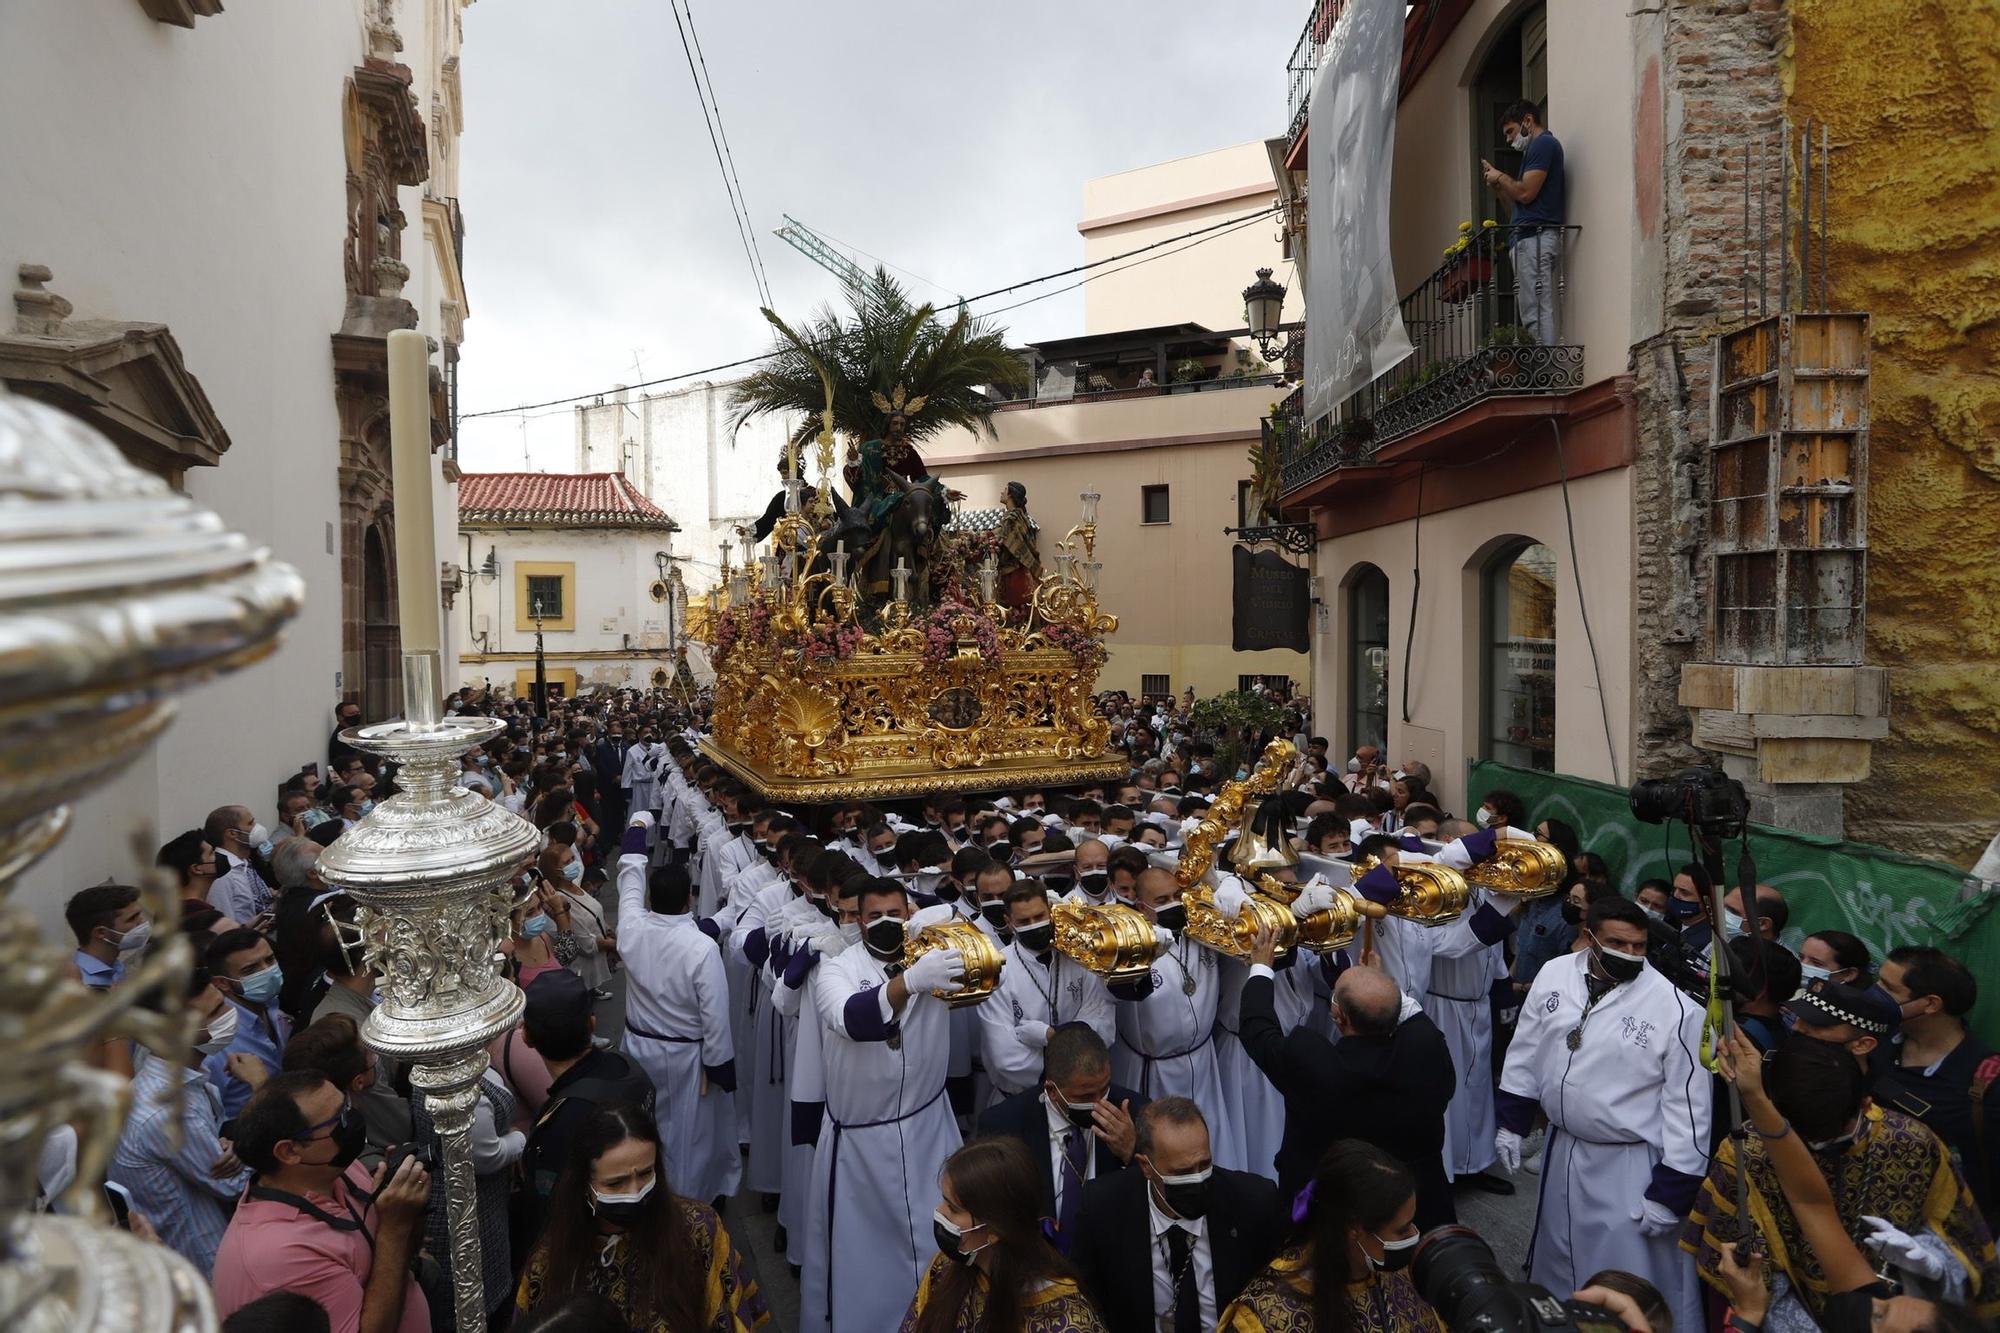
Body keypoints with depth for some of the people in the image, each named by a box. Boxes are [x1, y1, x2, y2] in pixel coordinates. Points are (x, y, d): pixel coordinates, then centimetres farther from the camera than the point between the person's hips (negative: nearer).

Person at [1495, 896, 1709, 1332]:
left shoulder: (1675, 1010, -20)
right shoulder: (1553, 974, -8)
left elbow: (1687, 1108, -14)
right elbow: (1526, 1053, 4)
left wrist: (1668, 1194, -12)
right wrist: (1511, 1122, 7)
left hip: (1629, 1165, -5)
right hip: (1560, 1149, 5)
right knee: (1559, 1257, 27)